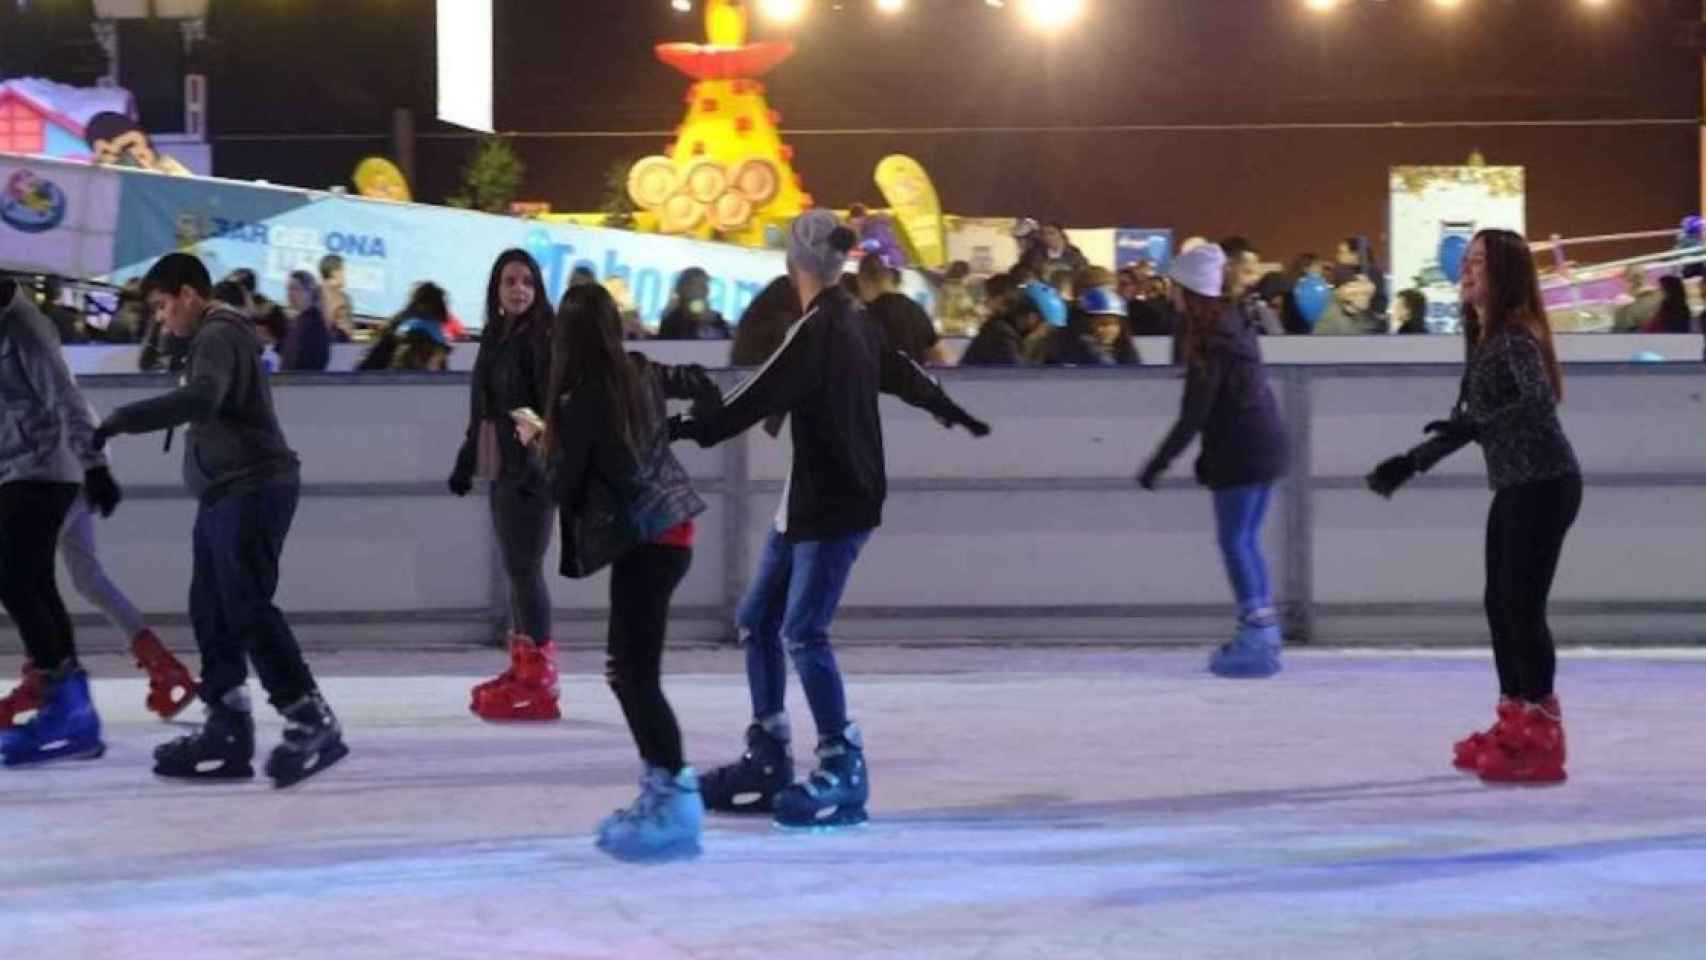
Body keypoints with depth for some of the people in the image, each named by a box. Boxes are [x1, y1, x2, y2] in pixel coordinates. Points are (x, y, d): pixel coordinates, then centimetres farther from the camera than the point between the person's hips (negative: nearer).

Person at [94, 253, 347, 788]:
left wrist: (123, 420, -32)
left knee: (248, 608, -14)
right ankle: (228, 728, 10)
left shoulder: (218, 336, -13)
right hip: (230, 493, 11)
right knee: (212, 611, 8)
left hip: (251, 489, -11)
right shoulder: (220, 336, 21)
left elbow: (200, 399, -32)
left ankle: (311, 722, -14)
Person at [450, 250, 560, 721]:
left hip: (530, 469, -8)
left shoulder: (542, 336, -9)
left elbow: (554, 404, -16)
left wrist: (541, 459, -24)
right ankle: (523, 666, 20)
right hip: (499, 468, 8)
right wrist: (466, 461, 25)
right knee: (517, 569, 13)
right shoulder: (494, 337, 15)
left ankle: (538, 679, -9)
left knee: (524, 567, -10)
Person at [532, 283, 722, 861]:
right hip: (668, 530, 8)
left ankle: (675, 798, -8)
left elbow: (563, 488, -9)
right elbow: (693, 381, 24)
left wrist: (537, 443, 9)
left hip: (645, 543, -8)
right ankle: (663, 785, 15)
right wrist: (726, 416, 43)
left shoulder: (580, 403, -17)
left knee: (636, 674, -6)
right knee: (628, 668, 14)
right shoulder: (641, 375, 4)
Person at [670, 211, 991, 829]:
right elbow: (901, 372, 27)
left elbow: (762, 396, -27)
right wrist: (951, 411, 45)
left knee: (803, 632, -13)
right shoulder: (852, 323, 11)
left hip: (838, 505, -9)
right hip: (806, 500, 9)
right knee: (757, 620, 12)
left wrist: (689, 430, -35)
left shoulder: (821, 330, -17)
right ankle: (768, 758, 18)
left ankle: (843, 769, -9)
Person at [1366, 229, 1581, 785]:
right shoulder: (1483, 338, 12)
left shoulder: (1515, 335, -16)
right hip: (1515, 486, 10)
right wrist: (1412, 462, 20)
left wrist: (1479, 428, -38)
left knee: (1523, 607, -8)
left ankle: (1541, 744, -3)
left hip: (1545, 484, -10)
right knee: (1500, 604, 14)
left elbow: (1541, 402, -31)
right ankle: (1514, 729, 24)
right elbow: (1469, 420, 20)